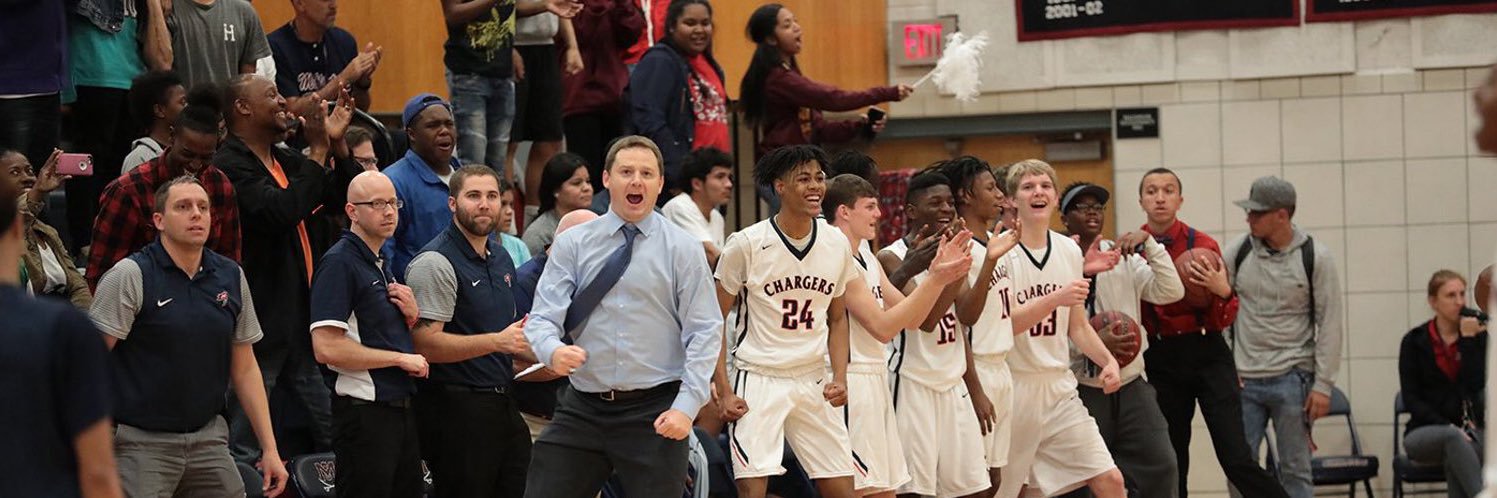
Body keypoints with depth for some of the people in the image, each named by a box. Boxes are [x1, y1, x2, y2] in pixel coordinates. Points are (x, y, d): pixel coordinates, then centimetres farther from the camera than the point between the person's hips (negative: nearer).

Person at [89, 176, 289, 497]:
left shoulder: (232, 278, 8)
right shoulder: (131, 275, -7)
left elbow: (244, 368, 14)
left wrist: (270, 448, 10)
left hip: (209, 437, 5)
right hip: (142, 442, -5)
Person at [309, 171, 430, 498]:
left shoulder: (381, 266, 17)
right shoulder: (339, 263, -12)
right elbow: (327, 348, -22)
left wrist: (411, 315, 5)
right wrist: (401, 358, -15)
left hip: (399, 408, 9)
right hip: (363, 410, -9)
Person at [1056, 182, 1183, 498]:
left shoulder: (1124, 257, 6)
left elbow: (1171, 292, -5)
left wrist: (1148, 243, -13)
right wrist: (1094, 342, -23)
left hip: (1131, 384, 4)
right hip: (1082, 387, -4)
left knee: (1161, 466, -5)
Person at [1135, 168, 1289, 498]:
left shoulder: (1203, 246, -3)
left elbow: (1223, 321, 0)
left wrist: (1223, 291, -18)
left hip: (1208, 356, -2)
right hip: (1161, 361, 2)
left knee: (1237, 460, -10)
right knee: (1171, 467, 8)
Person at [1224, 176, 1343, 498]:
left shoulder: (1315, 257, -4)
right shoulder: (1239, 251, 2)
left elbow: (1329, 325, -2)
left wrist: (1323, 385, -7)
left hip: (1291, 378, -3)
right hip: (1243, 378, 3)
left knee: (1295, 470, 1)